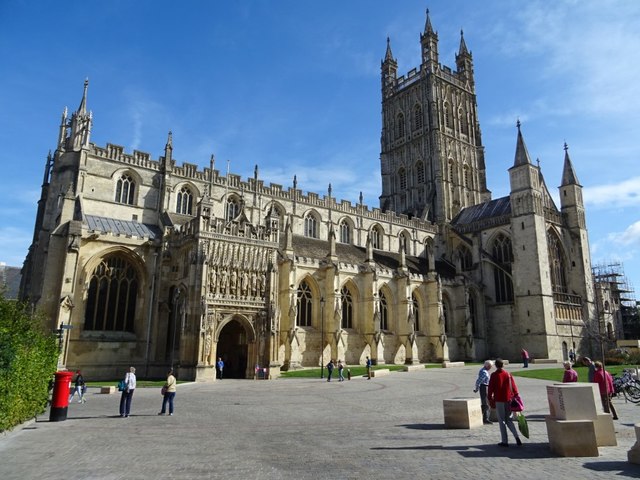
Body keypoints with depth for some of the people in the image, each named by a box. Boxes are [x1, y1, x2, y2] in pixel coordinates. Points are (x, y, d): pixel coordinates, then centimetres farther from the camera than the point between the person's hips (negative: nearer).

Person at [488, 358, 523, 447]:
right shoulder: (508, 374, 3)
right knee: (508, 420, 16)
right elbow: (514, 387, 4)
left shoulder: (494, 375, -8)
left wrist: (490, 400, 0)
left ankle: (504, 441, 6)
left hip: (499, 401, -4)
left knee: (502, 421, 4)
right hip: (508, 400, 4)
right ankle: (516, 436, -1)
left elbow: (491, 388, -8)